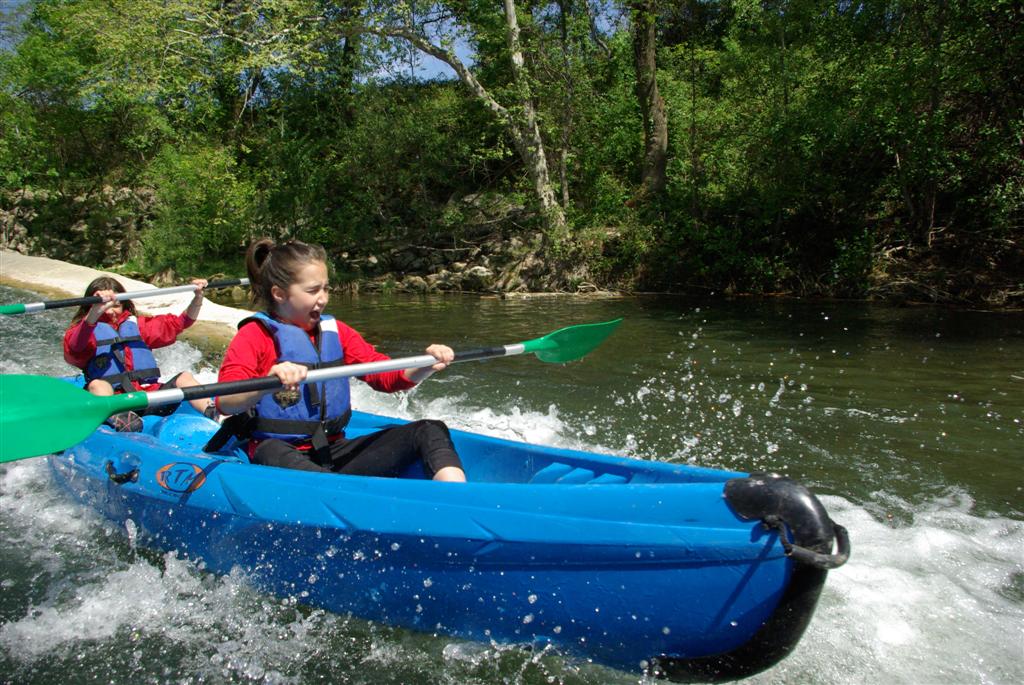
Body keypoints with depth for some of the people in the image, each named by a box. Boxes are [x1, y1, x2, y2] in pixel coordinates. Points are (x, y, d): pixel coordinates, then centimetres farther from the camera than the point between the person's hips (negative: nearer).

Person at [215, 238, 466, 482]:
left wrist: (426, 366, -12)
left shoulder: (335, 331, 14)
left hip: (334, 452, 5)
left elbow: (386, 375, 9)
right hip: (277, 453, -5)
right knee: (274, 453, -41)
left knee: (430, 431, -11)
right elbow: (225, 403, -17)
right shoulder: (255, 335, -2)